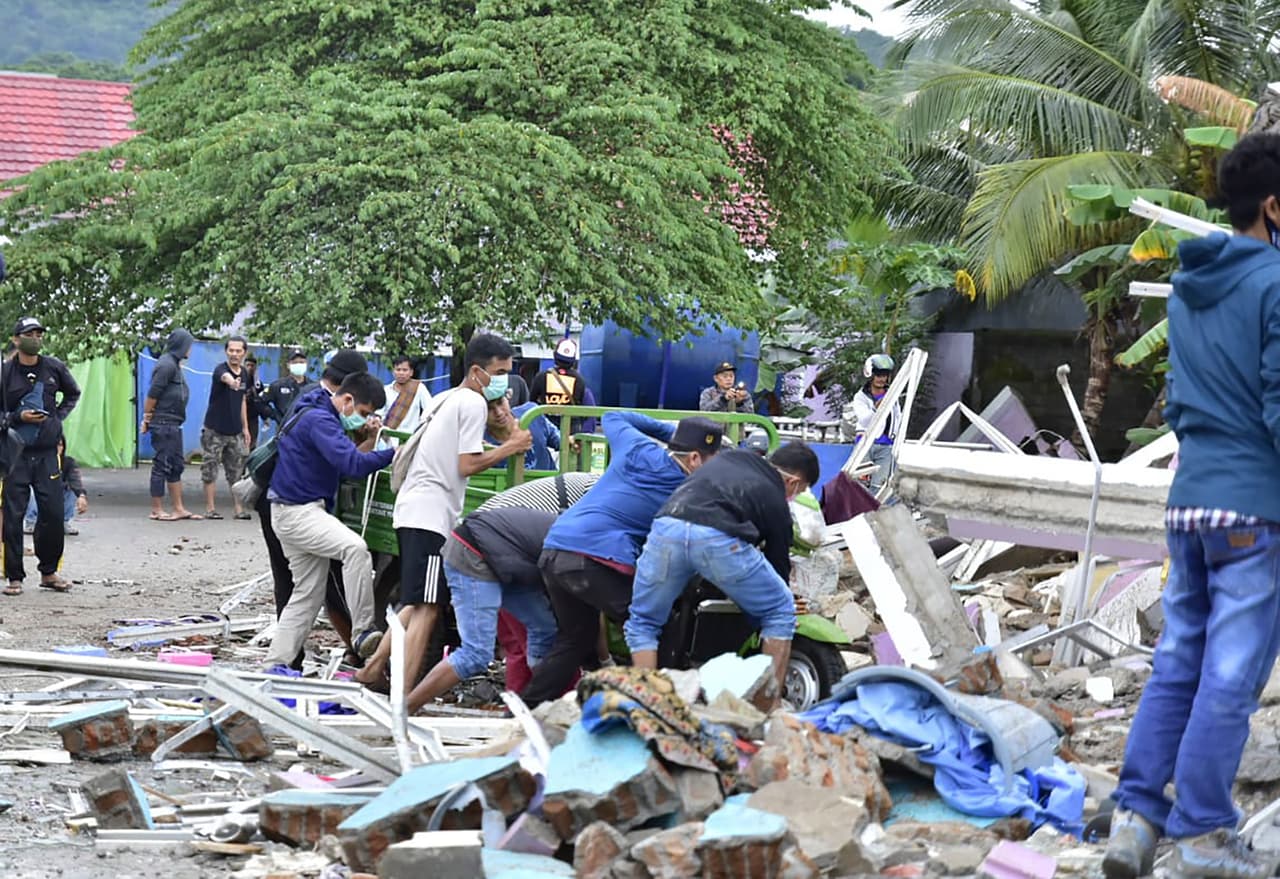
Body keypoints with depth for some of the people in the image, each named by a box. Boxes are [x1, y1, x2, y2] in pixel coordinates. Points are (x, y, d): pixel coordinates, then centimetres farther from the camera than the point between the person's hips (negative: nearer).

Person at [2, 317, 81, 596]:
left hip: (47, 452, 3)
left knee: (53, 514, 2)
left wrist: (59, 416, 8)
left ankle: (49, 572, 17)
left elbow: (73, 394, 22)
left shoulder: (54, 368, 4)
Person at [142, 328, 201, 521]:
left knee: (176, 466, 13)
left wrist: (148, 418, 12)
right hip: (163, 423, -10)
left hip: (173, 424, 10)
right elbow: (152, 394, -17)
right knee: (162, 466, -4)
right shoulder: (167, 365, -15)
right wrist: (148, 417, -9)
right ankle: (157, 510, 2)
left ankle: (179, 509, 18)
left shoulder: (174, 364, 16)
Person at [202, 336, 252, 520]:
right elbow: (225, 377, -40)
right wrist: (231, 381, -64)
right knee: (210, 469, -1)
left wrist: (245, 427, 13)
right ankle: (210, 508, 5)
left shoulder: (244, 374, 8)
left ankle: (239, 508, 11)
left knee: (237, 471, 7)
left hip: (235, 431, 6)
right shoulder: (220, 369, -13)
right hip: (214, 430, -6)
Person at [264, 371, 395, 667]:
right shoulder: (319, 420, -16)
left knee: (308, 594, 11)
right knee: (355, 548, -30)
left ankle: (275, 664, 15)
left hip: (304, 512, 11)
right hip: (297, 512, -11)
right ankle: (363, 631, -31)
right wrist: (393, 454, -23)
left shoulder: (320, 417, 18)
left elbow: (342, 465, 20)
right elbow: (352, 464, -27)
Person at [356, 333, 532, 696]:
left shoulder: (445, 399, 21)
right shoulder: (473, 402, -8)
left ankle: (372, 670, 16)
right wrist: (510, 447, -5)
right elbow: (467, 465, -12)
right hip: (431, 514, -10)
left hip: (412, 509, 10)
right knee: (426, 608, -12)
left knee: (415, 605, 18)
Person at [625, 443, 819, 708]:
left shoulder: (731, 456, 34)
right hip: (718, 536, -3)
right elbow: (779, 565, 31)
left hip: (666, 526, 3)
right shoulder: (776, 504, 25)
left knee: (642, 623, 23)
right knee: (780, 611, 20)